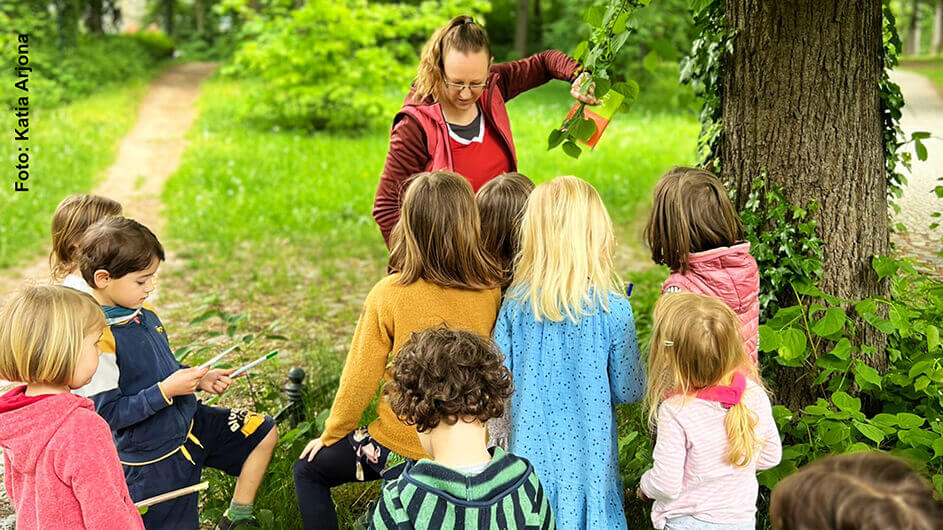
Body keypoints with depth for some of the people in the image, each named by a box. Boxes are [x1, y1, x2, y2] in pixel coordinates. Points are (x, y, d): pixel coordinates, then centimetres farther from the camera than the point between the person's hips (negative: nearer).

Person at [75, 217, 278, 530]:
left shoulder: (144, 313, 0)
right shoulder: (96, 339, -27)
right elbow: (107, 415, -25)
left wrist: (199, 379, -1)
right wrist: (166, 391, -26)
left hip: (189, 423, 8)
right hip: (151, 457, -8)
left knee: (264, 432, 13)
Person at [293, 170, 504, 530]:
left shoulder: (388, 295, -19)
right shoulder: (491, 292, -11)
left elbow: (360, 378, -9)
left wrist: (330, 435, 6)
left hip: (399, 447, -3)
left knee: (309, 469, 19)